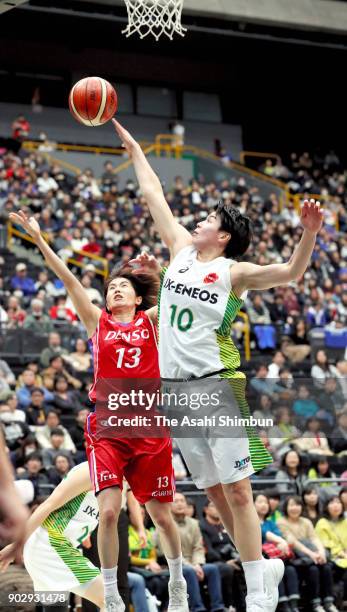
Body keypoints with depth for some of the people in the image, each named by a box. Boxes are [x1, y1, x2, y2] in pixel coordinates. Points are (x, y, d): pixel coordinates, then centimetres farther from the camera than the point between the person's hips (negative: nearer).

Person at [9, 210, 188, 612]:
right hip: (107, 427, 0)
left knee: (161, 516, 6)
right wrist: (38, 239, -5)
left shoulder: (152, 321, 9)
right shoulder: (97, 322, 9)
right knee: (108, 511, -14)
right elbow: (68, 281, 1)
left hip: (150, 428, 0)